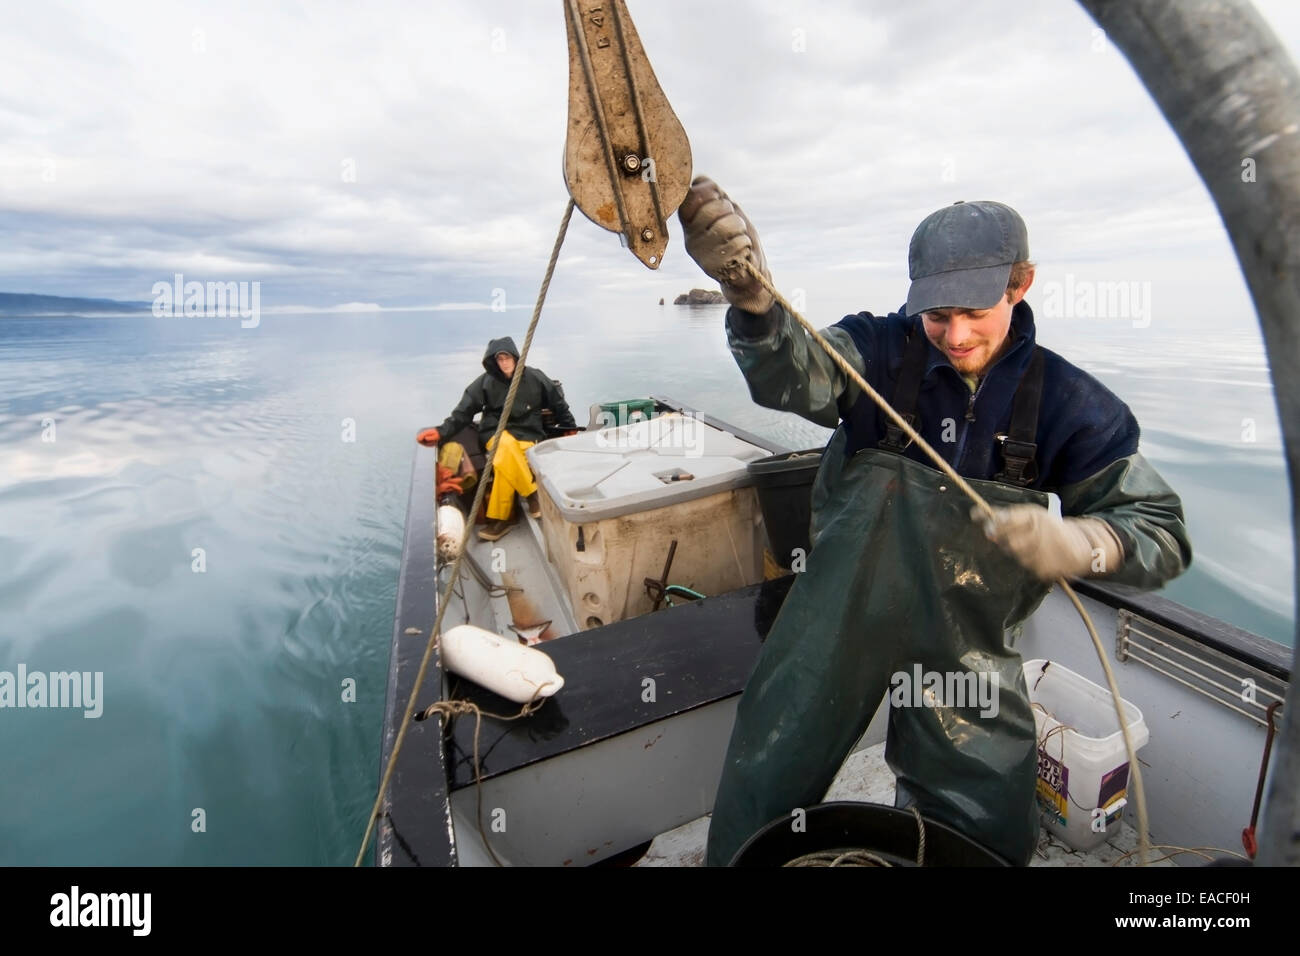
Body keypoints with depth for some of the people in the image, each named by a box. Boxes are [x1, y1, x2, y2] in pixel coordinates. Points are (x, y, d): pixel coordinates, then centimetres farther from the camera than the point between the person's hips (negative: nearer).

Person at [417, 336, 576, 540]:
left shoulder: (535, 378, 1)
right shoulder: (485, 382, -2)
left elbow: (558, 404, 14)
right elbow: (463, 413, -2)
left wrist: (571, 430, 18)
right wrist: (442, 431, -17)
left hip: (528, 435, 0)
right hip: (495, 433, 0)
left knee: (504, 462, -34)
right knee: (506, 444, -38)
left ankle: (499, 519, -22)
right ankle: (533, 495, -24)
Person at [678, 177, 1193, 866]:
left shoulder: (1067, 400, -4)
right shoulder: (880, 350, -8)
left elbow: (1163, 533, -5)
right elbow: (794, 375, -29)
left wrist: (1076, 541, -28)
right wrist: (752, 297, -51)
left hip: (970, 638, 2)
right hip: (844, 601, -1)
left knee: (988, 834, 13)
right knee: (763, 796, 5)